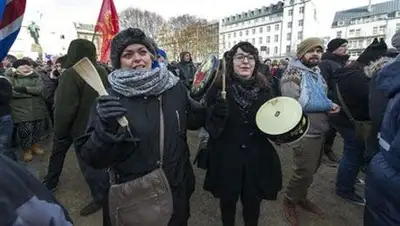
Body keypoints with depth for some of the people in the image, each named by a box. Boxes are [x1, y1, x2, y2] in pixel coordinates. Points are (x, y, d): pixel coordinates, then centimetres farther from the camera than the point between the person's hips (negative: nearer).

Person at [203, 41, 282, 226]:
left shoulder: (264, 89, 0)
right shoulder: (219, 88, -10)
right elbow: (206, 123, -9)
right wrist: (216, 114, -29)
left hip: (257, 158, 3)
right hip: (226, 158, -2)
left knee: (253, 202, 18)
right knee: (227, 200, 17)